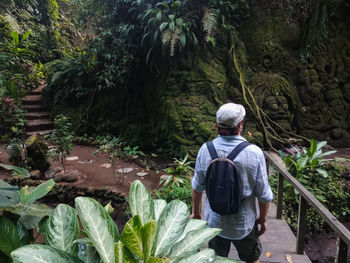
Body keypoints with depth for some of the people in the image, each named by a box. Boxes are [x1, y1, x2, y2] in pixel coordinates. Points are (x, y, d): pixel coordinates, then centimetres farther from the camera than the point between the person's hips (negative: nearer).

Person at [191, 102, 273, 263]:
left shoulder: (205, 150, -16)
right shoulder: (254, 153, -21)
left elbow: (197, 186, -5)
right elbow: (264, 194, -12)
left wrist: (195, 212, 11)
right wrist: (263, 219, 6)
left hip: (214, 221, 2)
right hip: (244, 223, -1)